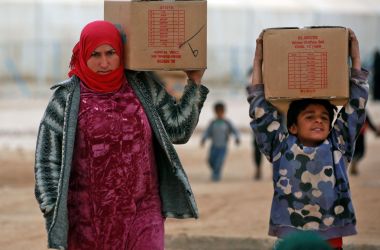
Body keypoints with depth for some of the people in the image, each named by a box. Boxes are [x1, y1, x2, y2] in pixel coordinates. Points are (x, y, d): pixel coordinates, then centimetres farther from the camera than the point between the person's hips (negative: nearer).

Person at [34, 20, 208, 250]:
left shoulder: (143, 88, 4)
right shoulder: (68, 97, -2)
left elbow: (178, 130, 5)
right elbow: (47, 159, -2)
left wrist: (195, 83, 3)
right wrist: (53, 211, -9)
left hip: (140, 215, 1)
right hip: (87, 220, -1)